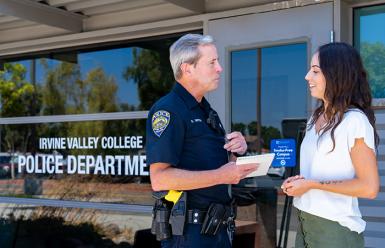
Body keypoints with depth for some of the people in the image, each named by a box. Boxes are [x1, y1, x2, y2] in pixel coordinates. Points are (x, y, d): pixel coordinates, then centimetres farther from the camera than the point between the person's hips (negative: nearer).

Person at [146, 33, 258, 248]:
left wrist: (238, 148, 2)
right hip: (188, 230, -8)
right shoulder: (168, 110, -16)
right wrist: (220, 176, -23)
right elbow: (160, 179, -24)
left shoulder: (206, 110, 13)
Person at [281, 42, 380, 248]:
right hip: (305, 223, 7)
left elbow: (369, 188, -19)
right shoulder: (315, 118, 9)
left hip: (336, 228, -7)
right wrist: (298, 181, 2)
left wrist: (311, 185, -17)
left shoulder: (355, 121, -15)